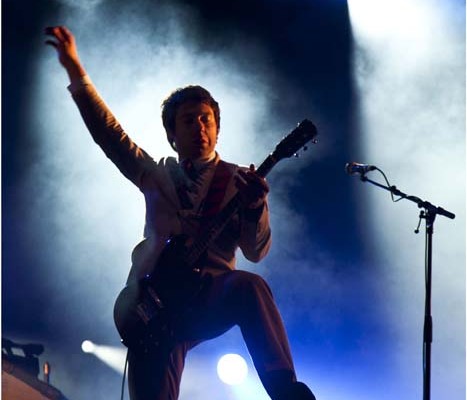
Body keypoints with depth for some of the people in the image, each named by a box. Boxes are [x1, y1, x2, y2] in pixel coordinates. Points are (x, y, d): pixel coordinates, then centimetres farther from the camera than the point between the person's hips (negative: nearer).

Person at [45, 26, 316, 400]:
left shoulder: (239, 180, 9)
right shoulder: (156, 174, 17)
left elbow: (256, 251, -2)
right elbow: (109, 129, 11)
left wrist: (255, 205, -22)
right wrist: (75, 68, 4)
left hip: (213, 296, -2)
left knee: (251, 287, -34)